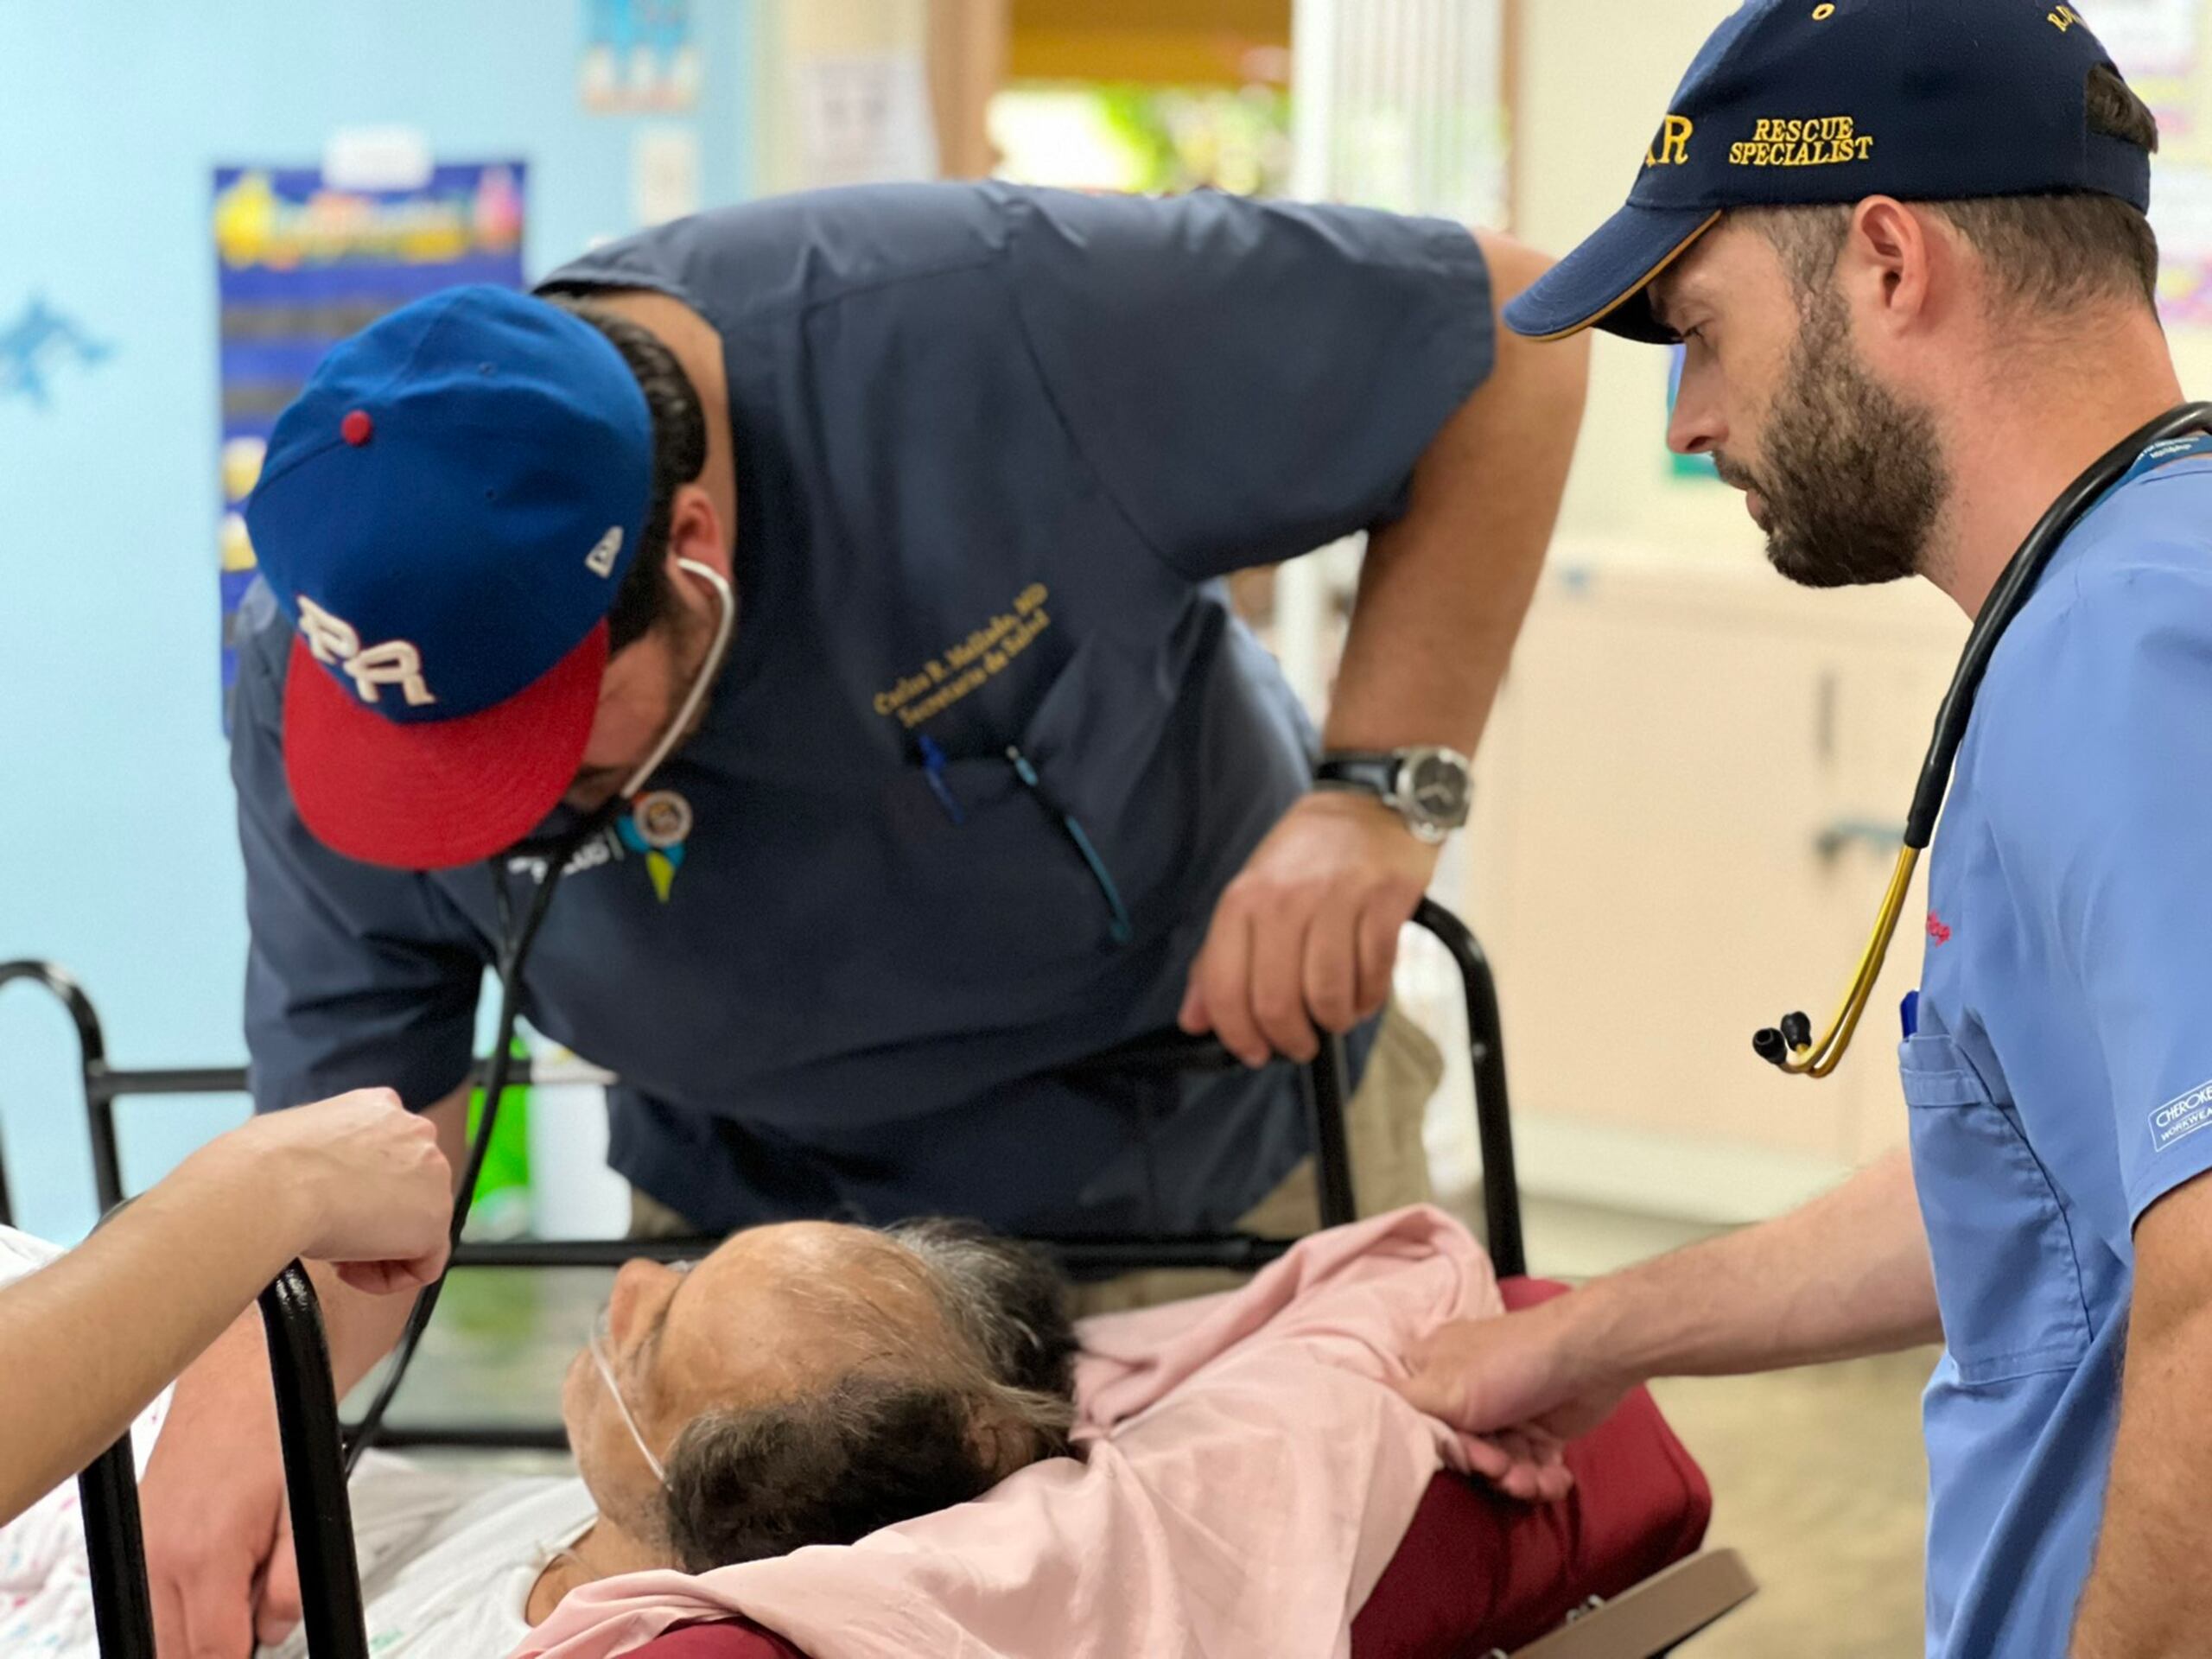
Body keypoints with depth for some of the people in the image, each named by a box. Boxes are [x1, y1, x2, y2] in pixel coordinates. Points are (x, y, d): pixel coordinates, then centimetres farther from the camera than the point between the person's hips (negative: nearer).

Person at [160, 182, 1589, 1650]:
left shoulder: (999, 330, -34)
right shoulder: (338, 659, -22)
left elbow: (1513, 334, -23)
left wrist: (1380, 789, -31)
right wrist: (245, 1380, -39)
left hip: (1237, 1158, -1)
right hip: (781, 1240, 2)